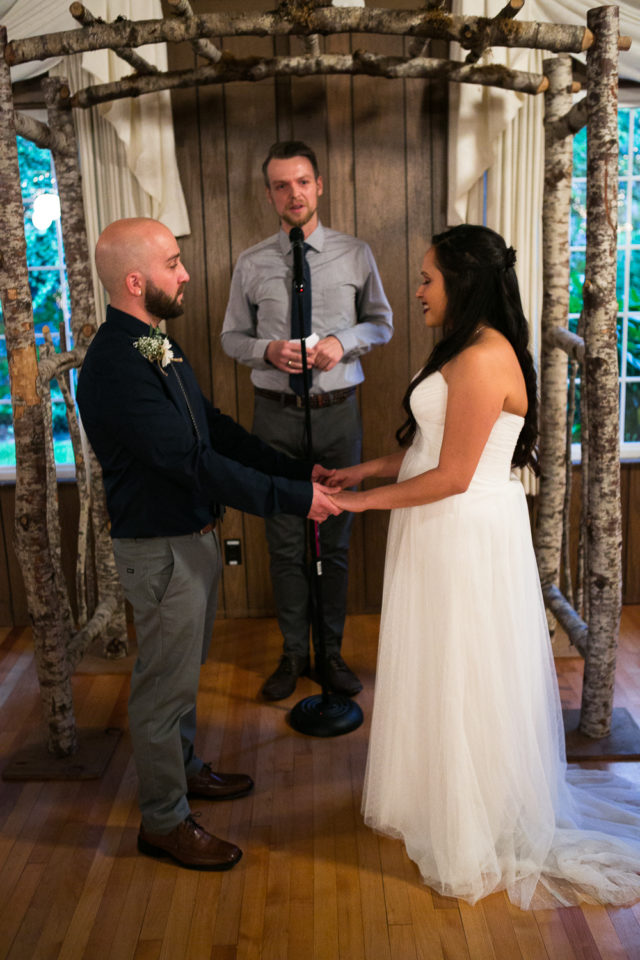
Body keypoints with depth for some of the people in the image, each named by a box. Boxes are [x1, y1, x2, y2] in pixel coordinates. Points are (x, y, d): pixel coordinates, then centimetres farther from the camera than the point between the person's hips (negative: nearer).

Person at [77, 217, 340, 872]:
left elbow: (213, 428, 9)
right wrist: (295, 498, -25)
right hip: (160, 548, -9)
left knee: (183, 669, 25)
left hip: (193, 535, 10)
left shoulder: (157, 346, 6)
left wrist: (299, 470, 2)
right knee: (163, 683, 7)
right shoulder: (115, 367, -26)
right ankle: (163, 821, 27)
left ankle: (183, 768, 47)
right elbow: (195, 463, -29)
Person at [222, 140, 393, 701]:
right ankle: (294, 653, 26)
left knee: (336, 539, 9)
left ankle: (332, 651, 27)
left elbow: (382, 324, 10)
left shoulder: (355, 255, 2)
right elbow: (232, 337, 9)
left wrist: (345, 341, -11)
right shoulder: (252, 265, 2)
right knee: (285, 541, 8)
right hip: (277, 416, 0)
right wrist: (268, 349, -13)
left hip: (338, 411, 0)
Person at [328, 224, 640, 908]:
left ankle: (474, 837, 28)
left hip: (468, 538, -10)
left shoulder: (482, 360, -22)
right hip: (446, 538, 10)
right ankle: (441, 797, 42)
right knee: (447, 673, 21)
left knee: (464, 679, 6)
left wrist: (364, 501, -14)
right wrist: (368, 468, 10)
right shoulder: (470, 351, 10)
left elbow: (453, 475, -23)